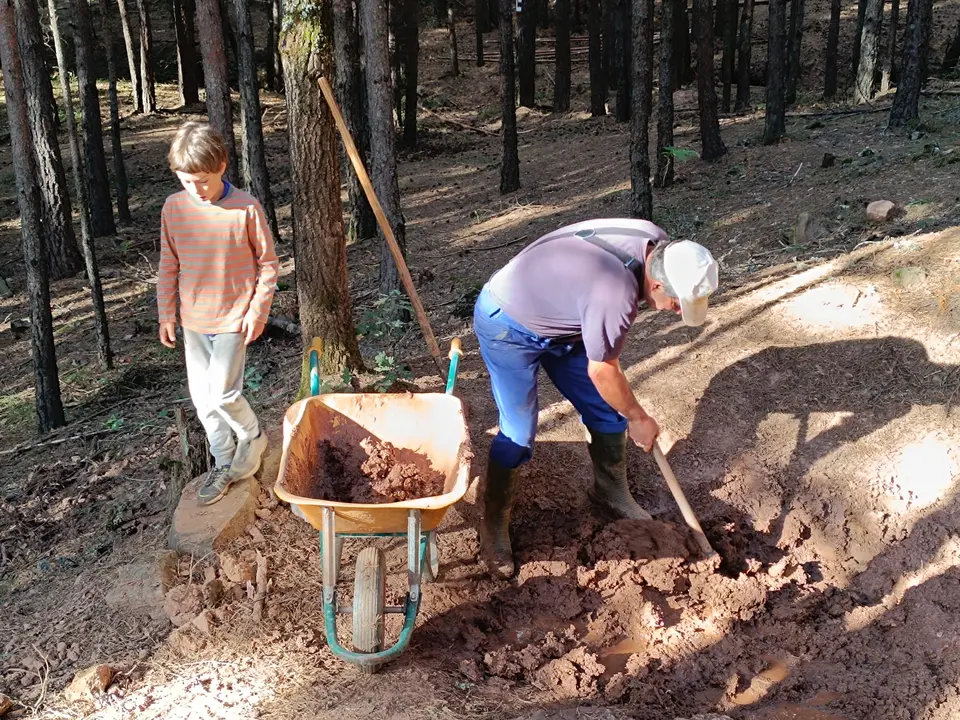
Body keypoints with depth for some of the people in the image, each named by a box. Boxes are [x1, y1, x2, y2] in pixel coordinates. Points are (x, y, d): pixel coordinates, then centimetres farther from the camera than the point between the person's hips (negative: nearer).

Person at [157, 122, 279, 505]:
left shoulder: (246, 208, -14)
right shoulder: (174, 207, -2)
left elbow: (268, 263, -5)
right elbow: (168, 265, 7)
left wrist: (257, 311, -8)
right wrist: (166, 314, 6)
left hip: (233, 319, -5)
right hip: (192, 321, 5)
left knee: (222, 394, -8)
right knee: (201, 396, 10)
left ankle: (252, 438, 22)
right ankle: (225, 462, 26)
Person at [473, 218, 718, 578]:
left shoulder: (657, 244, -13)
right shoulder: (617, 294, -39)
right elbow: (601, 371, -24)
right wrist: (639, 419, -8)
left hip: (557, 316, 9)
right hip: (506, 325, -9)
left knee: (607, 410, 9)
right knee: (518, 434, -9)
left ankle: (611, 493, 30)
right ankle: (494, 524, 12)